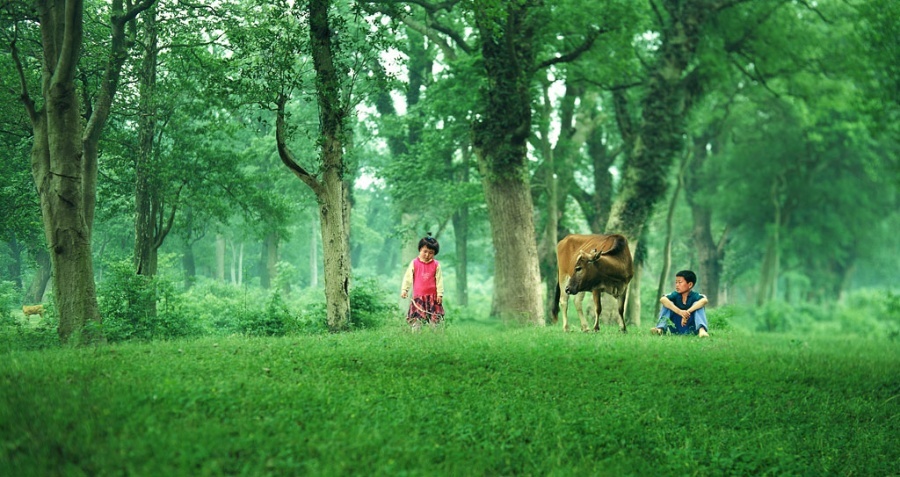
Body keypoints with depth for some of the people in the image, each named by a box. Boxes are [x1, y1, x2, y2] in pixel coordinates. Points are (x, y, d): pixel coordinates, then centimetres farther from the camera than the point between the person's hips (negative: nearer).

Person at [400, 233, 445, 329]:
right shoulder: (414, 263, 0)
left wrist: (440, 294, -1)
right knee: (416, 318, -5)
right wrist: (404, 290, -4)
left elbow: (439, 280, 2)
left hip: (432, 296, 1)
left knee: (434, 319, 2)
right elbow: (408, 277, 3)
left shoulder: (436, 265, 0)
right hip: (418, 296, -1)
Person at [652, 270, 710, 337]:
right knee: (667, 304, -14)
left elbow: (705, 300, -35)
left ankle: (701, 330, -43)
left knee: (697, 304, -22)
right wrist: (679, 311, -41)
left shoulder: (694, 296, -12)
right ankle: (660, 329, -29)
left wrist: (688, 312, -43)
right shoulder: (675, 295, -6)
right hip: (675, 329, 2)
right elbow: (662, 299, -27)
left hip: (691, 329, -2)